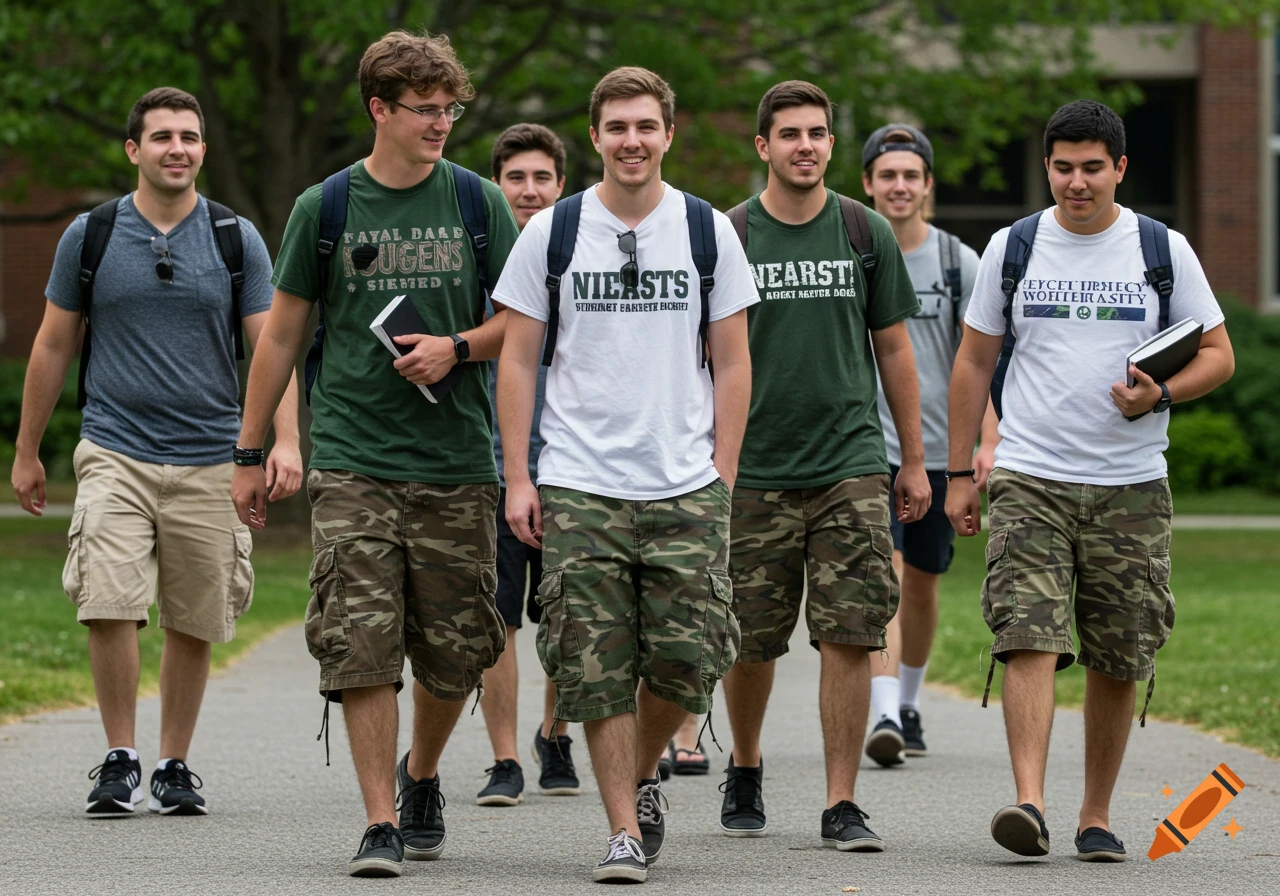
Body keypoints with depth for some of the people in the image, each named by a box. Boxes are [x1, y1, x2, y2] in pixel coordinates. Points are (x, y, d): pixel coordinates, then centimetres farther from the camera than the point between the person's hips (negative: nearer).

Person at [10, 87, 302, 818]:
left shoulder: (237, 240, 4)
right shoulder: (91, 235, 4)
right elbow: (53, 347, 12)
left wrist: (285, 439, -14)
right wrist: (27, 453, 14)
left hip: (209, 462, 1)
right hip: (116, 452, -1)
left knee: (194, 624, 5)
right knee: (110, 607, -15)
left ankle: (175, 766, 19)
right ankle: (121, 759, -1)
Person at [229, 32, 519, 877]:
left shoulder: (479, 203, 4)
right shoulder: (324, 209, 3)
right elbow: (283, 333, 10)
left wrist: (456, 348, -10)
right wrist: (250, 454, 10)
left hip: (458, 464, 1)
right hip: (354, 461, -1)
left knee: (454, 648, 5)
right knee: (361, 643, -10)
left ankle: (421, 775, 32)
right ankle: (382, 823, -5)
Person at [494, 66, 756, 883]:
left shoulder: (709, 231, 6)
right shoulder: (551, 233, 4)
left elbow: (732, 363, 9)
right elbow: (517, 361, 6)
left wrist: (722, 478, 2)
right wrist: (517, 479, -1)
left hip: (686, 487, 1)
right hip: (578, 486, -1)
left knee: (686, 660, -5)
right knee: (597, 670, -3)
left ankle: (642, 775, 23)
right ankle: (625, 829, 6)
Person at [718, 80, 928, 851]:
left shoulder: (867, 233, 5)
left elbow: (895, 349, 10)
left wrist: (914, 462, 9)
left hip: (852, 465, 0)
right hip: (755, 472, 0)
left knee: (850, 637, -8)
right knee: (751, 643, 6)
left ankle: (842, 803, -2)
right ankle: (746, 772, 32)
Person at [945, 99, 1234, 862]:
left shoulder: (1164, 250, 4)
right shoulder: (1013, 248, 6)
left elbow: (1219, 355, 7)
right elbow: (974, 362, 13)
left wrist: (1159, 396, -12)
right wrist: (960, 472, 9)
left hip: (1130, 487, 1)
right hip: (1029, 479, 0)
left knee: (1117, 662, 4)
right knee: (1029, 639, -16)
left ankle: (1098, 815, 16)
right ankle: (1030, 802, -24)